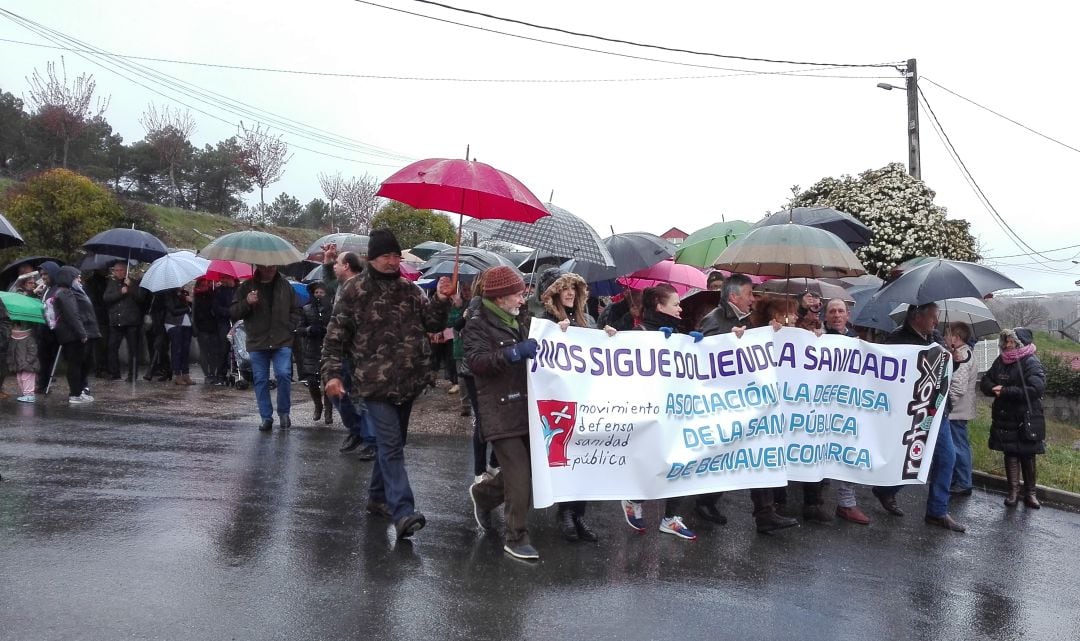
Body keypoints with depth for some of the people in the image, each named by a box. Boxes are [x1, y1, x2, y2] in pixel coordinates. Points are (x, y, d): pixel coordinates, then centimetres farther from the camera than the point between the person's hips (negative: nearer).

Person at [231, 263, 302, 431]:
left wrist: (289, 328, 0)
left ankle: (284, 413, 5)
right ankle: (266, 417, 15)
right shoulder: (246, 287, 5)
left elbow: (295, 310, 14)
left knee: (284, 374, -14)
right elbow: (233, 313, 3)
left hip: (282, 342, -1)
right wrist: (247, 303, -15)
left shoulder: (285, 285, 7)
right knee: (260, 380, 4)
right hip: (257, 343, 1)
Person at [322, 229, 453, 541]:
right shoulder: (354, 290, -4)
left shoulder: (409, 289, 9)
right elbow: (335, 335, -3)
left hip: (407, 381, 5)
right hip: (375, 382, -5)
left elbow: (432, 324, 8)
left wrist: (441, 300, -10)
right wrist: (332, 373, -11)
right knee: (391, 445, -12)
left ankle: (378, 497, 31)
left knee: (391, 443, 15)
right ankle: (403, 512, -14)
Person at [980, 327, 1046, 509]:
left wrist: (1005, 391, -21)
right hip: (1005, 418, 4)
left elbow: (1035, 389, -22)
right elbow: (985, 382, 10)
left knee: (1027, 456, 5)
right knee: (1010, 453, 6)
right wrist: (994, 389, -13)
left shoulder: (1032, 363, -10)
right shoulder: (1000, 361, 6)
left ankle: (1030, 493, 16)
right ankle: (1013, 491, 12)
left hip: (1027, 419, -4)